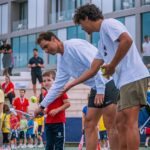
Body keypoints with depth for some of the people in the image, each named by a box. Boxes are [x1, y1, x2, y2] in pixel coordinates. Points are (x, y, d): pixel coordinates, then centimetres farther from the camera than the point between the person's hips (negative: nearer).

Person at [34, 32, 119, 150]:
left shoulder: (75, 45, -15)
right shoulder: (62, 61, 14)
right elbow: (58, 85, 21)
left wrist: (100, 91, -23)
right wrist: (42, 105, 20)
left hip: (107, 82, -10)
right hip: (96, 88, 10)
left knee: (110, 125, -11)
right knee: (89, 124, 7)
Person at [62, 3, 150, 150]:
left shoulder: (107, 24, -2)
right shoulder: (102, 41, 26)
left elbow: (127, 40, -20)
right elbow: (93, 70, 29)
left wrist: (112, 65, -13)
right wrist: (70, 85, 31)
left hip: (133, 77, -10)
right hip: (125, 80, 10)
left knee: (129, 122, -13)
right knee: (121, 122, 9)